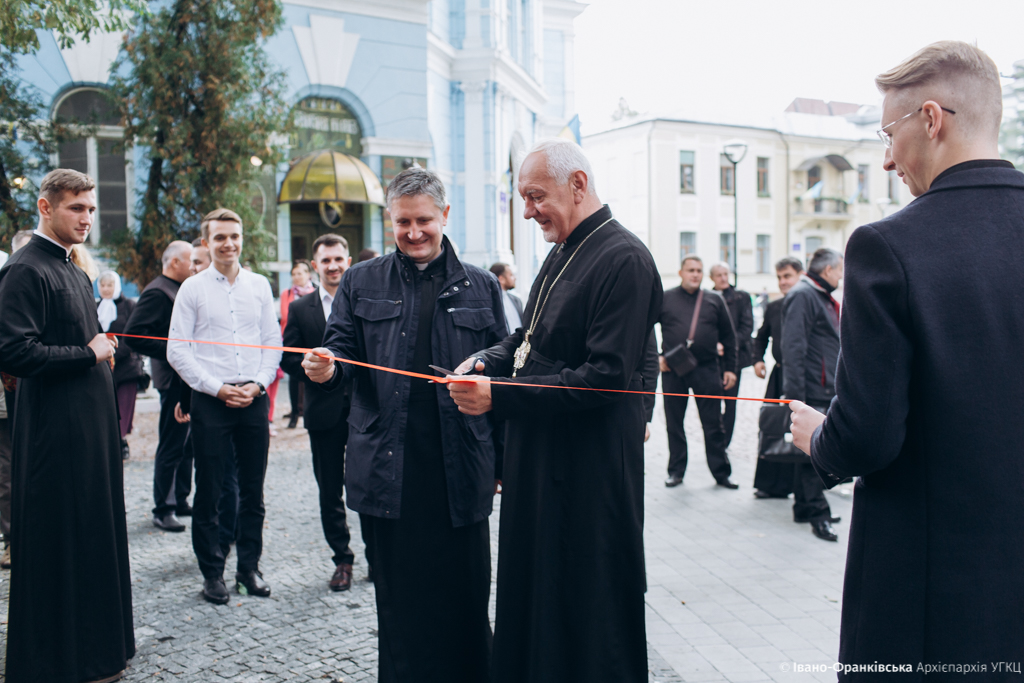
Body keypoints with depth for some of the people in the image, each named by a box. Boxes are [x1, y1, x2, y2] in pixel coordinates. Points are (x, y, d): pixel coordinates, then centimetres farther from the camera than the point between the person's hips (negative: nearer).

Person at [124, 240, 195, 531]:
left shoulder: (182, 290, 16)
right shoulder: (157, 292, -13)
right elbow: (133, 335, -21)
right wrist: (172, 352, -21)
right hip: (174, 379, -9)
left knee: (186, 444, 16)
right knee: (171, 447, -1)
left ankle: (180, 502, 27)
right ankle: (163, 510, 9)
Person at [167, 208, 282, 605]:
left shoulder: (259, 285, 8)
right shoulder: (192, 288, 1)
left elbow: (273, 341, 10)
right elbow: (177, 351, -2)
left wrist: (258, 383, -5)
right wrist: (217, 388, -9)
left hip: (254, 398, 2)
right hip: (210, 399, -2)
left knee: (253, 490, 8)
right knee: (208, 493, 5)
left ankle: (249, 566, 22)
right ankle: (212, 572, 18)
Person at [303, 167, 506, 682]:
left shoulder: (480, 287, 7)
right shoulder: (362, 282, 8)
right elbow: (343, 349, 7)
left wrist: (503, 462, 4)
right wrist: (326, 367, -18)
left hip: (461, 468, 0)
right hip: (391, 468, 0)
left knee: (465, 594, 8)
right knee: (399, 599, 10)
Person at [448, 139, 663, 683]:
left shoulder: (624, 259, -17)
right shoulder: (562, 254, 12)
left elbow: (605, 377, -23)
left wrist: (499, 396, -23)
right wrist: (487, 361, 1)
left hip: (590, 470, -9)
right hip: (537, 455, 9)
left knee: (587, 615, 6)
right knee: (530, 585, 19)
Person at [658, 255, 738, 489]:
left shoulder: (715, 300, 8)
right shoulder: (665, 299, 4)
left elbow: (728, 336, 12)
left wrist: (729, 368, 7)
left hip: (707, 369, 0)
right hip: (672, 369, 0)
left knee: (713, 424, 4)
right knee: (674, 423, 7)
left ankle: (721, 472, 13)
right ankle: (676, 471, 19)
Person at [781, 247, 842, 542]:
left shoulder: (823, 297, 19)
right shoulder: (802, 296, -13)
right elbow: (794, 347, -20)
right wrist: (796, 395, -24)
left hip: (827, 388, 10)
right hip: (812, 390, -10)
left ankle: (805, 507, 23)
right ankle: (817, 513, 3)